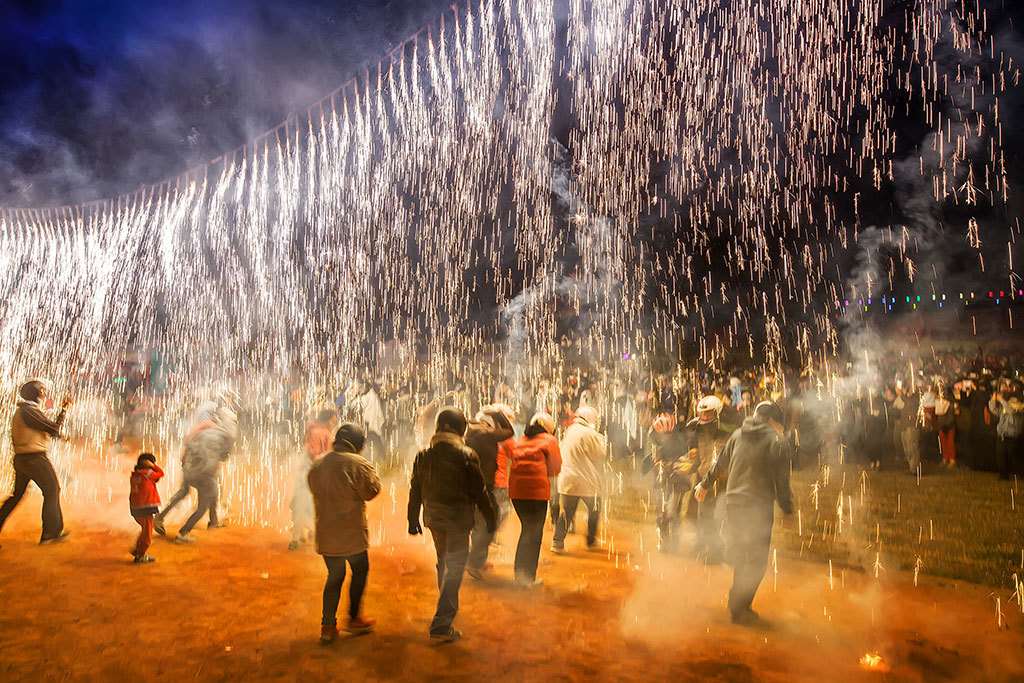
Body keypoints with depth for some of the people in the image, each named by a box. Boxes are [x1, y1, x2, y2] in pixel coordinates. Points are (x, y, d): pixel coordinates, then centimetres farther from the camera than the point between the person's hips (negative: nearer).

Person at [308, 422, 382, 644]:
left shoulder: (317, 465, 6)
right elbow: (371, 491, -9)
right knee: (360, 570, 14)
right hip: (352, 533, -5)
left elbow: (315, 492, 15)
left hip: (325, 533, 5)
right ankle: (354, 618, 21)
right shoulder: (358, 464, -15)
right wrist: (372, 473, 6)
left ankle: (328, 625, 14)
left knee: (334, 577, 15)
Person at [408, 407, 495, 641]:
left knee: (443, 563, 24)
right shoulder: (466, 455, -14)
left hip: (433, 518, 6)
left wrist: (413, 520, 17)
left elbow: (415, 491, 8)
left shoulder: (423, 456, 1)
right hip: (458, 519, -6)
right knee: (454, 567, 0)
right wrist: (490, 519, 2)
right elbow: (479, 491, -9)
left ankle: (448, 607, 41)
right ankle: (441, 623, -5)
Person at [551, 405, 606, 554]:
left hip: (567, 479, 6)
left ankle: (557, 542, 1)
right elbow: (599, 454, -10)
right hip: (586, 481, -6)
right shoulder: (589, 433, -12)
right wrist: (602, 440, 7)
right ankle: (591, 541, 23)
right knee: (594, 509, 14)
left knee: (567, 512, 10)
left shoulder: (569, 431, 12)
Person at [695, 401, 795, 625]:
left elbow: (720, 463, 18)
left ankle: (737, 604, 26)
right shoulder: (778, 442, -6)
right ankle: (739, 609, 4)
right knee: (756, 561, 4)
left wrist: (705, 484, 32)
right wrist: (787, 510, 3)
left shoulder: (738, 435, 8)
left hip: (733, 504, 6)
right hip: (759, 507, -5)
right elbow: (782, 481, -7)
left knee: (740, 557, 18)